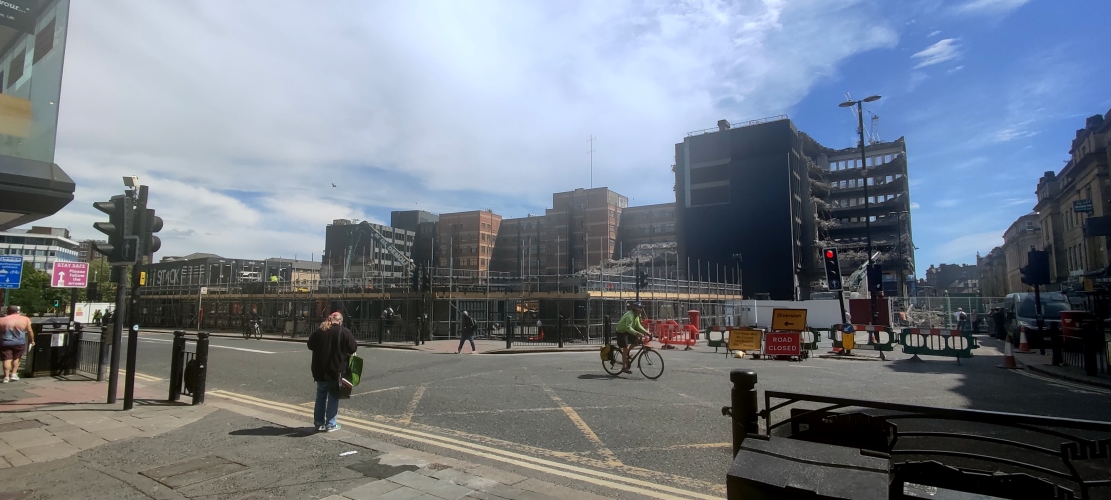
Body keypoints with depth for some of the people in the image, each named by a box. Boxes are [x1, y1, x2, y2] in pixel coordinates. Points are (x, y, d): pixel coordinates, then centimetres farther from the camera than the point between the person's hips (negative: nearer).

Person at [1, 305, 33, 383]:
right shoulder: (25, 319, -1)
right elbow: (30, 331, 3)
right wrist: (32, 340, 15)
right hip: (19, 343, 1)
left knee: (7, 359, 2)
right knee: (16, 358, 16)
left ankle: (6, 377, -2)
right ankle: (14, 374, 11)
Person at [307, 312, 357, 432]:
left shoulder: (318, 331, 2)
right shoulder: (344, 332, -11)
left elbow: (310, 345, 14)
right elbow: (353, 348, -9)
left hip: (320, 371, 4)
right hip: (336, 371, -4)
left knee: (321, 396, 15)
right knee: (333, 397, 6)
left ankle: (319, 423, 20)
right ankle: (330, 424, 7)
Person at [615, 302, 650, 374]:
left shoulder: (637, 315, 0)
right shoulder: (630, 315, -29)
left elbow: (638, 326, 3)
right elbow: (628, 328, -40)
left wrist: (647, 332, -7)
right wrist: (637, 333, -50)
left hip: (628, 331, 9)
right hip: (621, 332, -9)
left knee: (637, 340, -5)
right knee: (626, 348, -10)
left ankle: (627, 355, 12)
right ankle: (624, 367, 0)